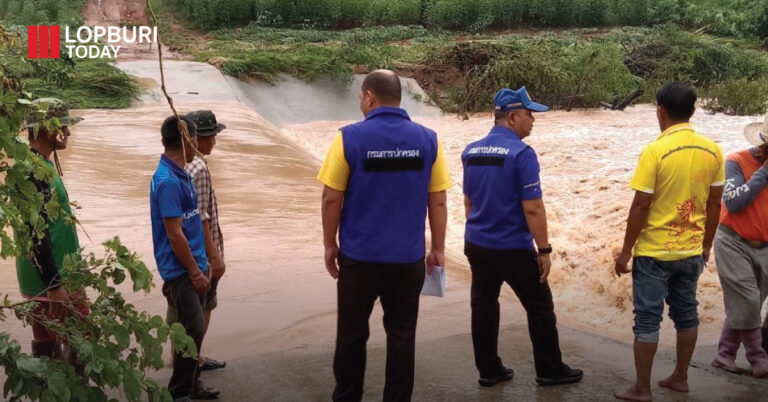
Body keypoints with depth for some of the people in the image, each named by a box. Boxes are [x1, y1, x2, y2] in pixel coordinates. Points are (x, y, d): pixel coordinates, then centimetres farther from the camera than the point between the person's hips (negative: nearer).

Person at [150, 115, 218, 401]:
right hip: (181, 270, -9)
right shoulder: (168, 181, -21)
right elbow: (174, 234, -21)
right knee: (193, 329, -6)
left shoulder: (180, 174, 9)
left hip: (192, 265, 9)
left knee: (194, 328, 15)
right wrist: (195, 272, -15)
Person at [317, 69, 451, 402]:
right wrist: (438, 249, 10)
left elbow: (331, 199, -6)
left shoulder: (350, 138, -8)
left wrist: (330, 244, 6)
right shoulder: (428, 139, -1)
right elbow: (438, 202, 1)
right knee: (402, 333, 11)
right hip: (408, 256, 2)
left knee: (352, 333, 13)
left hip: (360, 255, -1)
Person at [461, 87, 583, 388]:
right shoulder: (521, 153, -16)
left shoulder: (471, 151, 5)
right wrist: (544, 250, -11)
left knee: (483, 307, 12)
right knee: (540, 308, 9)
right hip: (513, 248, -6)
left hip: (476, 245, 7)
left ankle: (489, 370, 20)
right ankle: (550, 370, 20)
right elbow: (532, 209, -18)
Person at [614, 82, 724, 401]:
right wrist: (706, 245, 16)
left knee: (647, 320, 3)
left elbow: (641, 206, -17)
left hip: (653, 251, -5)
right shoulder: (712, 151, -1)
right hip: (691, 250, 5)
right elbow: (714, 203, 5)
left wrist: (626, 250, -8)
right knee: (686, 314, 18)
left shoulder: (655, 151, -18)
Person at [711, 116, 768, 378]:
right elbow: (734, 202, -21)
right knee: (746, 303, -8)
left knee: (744, 306, 7)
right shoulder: (737, 162, -10)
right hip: (734, 243, -5)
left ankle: (725, 356, 17)